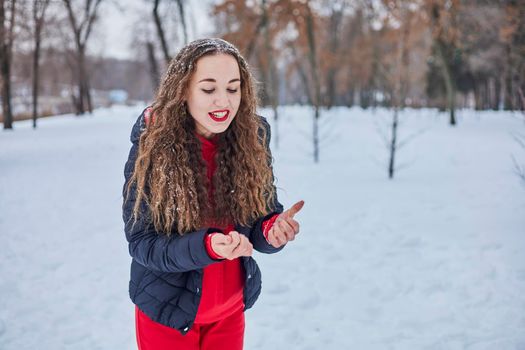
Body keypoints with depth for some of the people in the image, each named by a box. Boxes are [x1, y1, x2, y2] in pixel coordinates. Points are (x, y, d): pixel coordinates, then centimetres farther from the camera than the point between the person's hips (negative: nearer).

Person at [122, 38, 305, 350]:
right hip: (167, 311, -2)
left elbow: (263, 218, -4)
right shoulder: (151, 147, -19)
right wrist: (208, 246, -33)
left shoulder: (252, 139, -12)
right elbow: (141, 244, -17)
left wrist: (273, 230, -28)